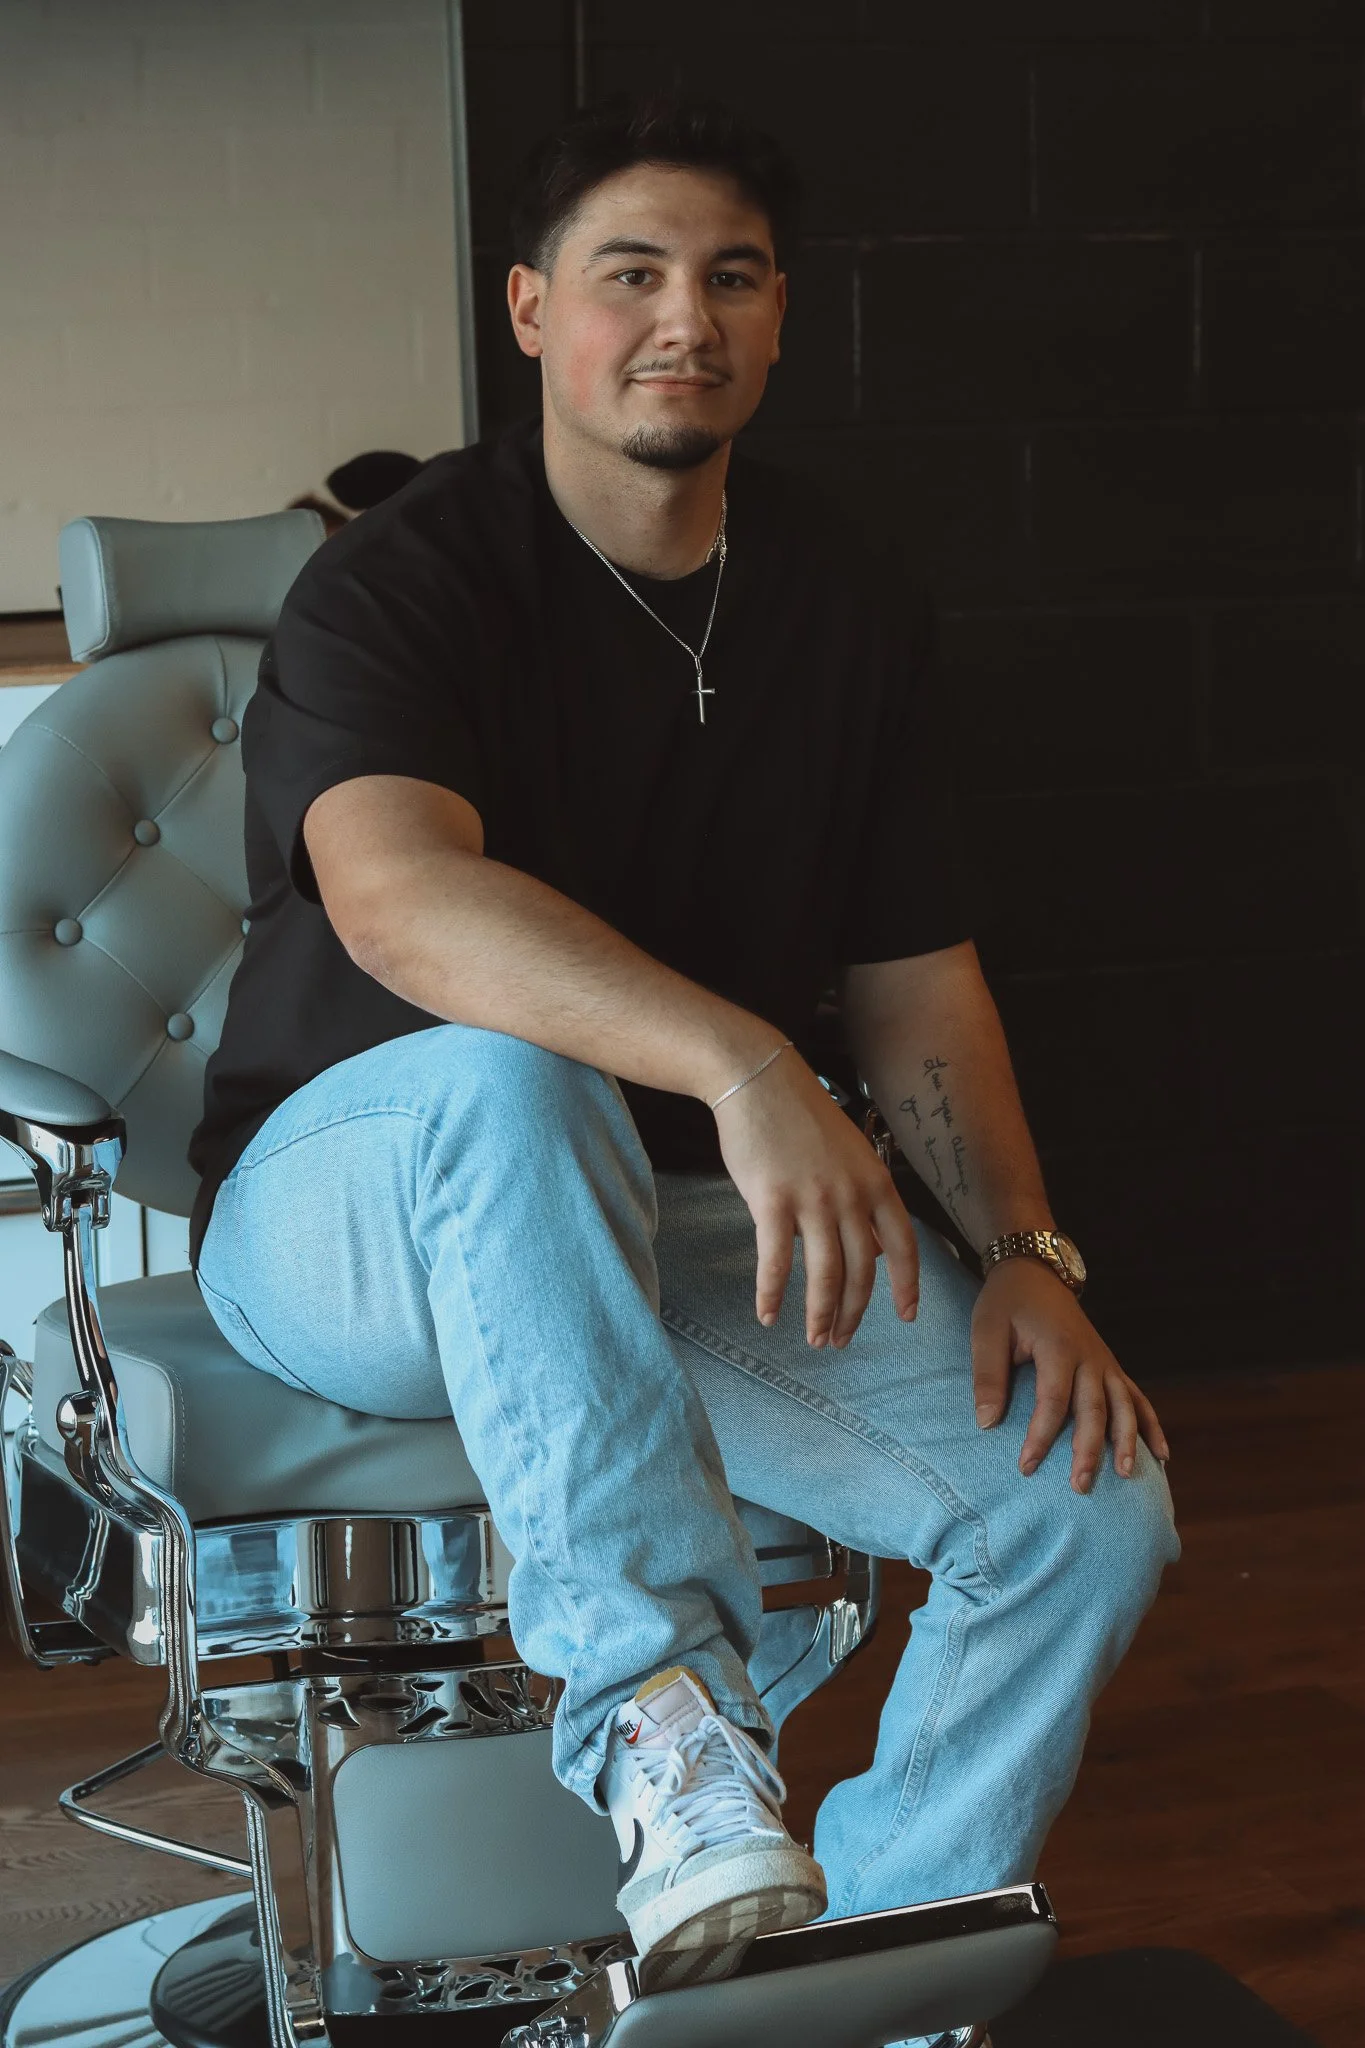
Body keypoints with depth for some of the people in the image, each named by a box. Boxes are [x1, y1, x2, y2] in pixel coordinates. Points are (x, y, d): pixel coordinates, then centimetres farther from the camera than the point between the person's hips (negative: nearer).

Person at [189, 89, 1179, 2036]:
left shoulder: (856, 599, 7)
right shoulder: (399, 580, -12)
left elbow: (917, 977, 9)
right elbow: (395, 892, -33)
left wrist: (1026, 1250, -7)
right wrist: (742, 1065, -47)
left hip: (688, 1224, 5)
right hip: (354, 1206, -5)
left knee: (1092, 1502, -15)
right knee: (512, 1077, -41)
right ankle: (663, 1703, -40)